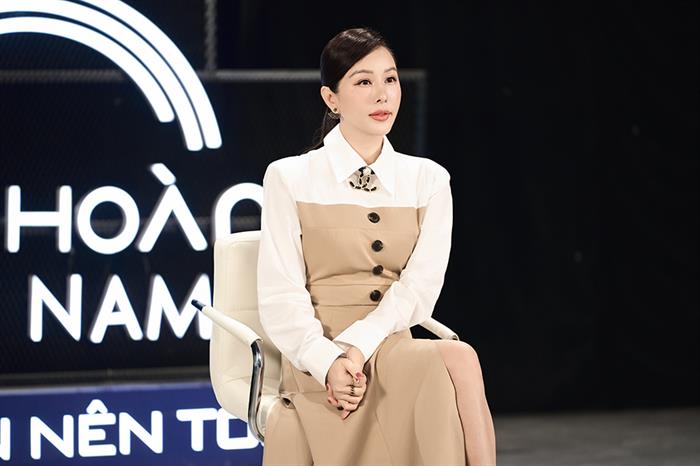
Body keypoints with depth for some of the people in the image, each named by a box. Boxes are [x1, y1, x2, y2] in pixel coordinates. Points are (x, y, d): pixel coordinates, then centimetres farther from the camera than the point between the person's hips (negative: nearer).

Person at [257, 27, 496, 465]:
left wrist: (357, 348, -18)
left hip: (395, 352, 3)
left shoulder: (429, 180, 11)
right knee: (458, 361, -30)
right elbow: (280, 299, -4)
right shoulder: (289, 178, 3)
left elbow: (419, 288, -1)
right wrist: (328, 361, -22)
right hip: (317, 361, -3)